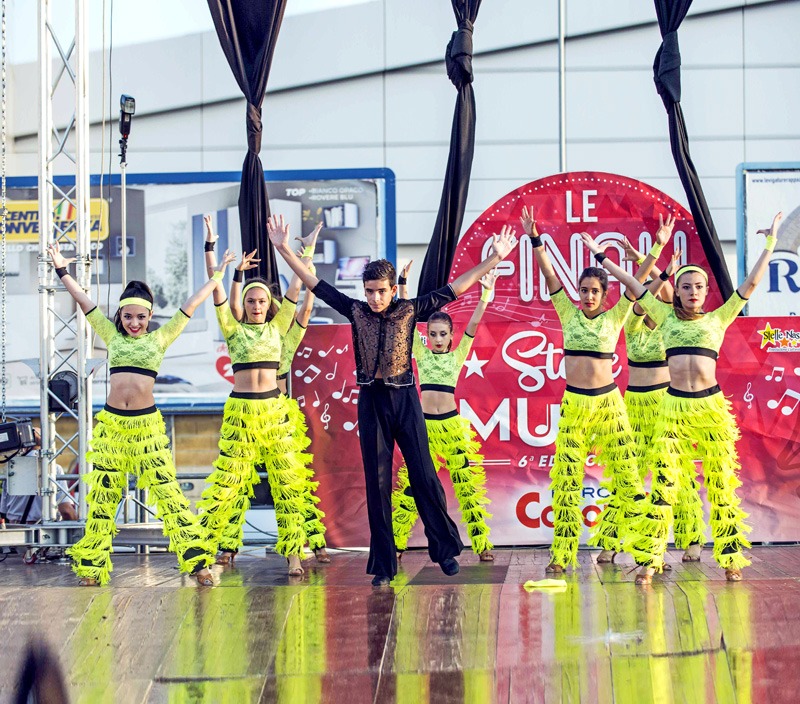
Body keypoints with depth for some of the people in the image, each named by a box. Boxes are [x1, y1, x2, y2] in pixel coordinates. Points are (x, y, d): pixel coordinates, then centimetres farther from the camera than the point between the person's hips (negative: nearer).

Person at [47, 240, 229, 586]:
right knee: (102, 495, 5)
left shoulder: (160, 338, 7)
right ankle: (91, 567, 13)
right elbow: (84, 301, 13)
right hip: (111, 423, 2)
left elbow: (190, 304, 9)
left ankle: (198, 561, -5)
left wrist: (218, 274, 11)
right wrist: (62, 269, 13)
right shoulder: (112, 336, 12)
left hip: (147, 424, -2)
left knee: (167, 490, -6)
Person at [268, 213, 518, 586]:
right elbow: (316, 284, 0)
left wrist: (493, 260, -4)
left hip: (405, 399, -1)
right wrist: (284, 250, -6)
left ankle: (445, 549, 13)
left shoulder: (410, 311, -2)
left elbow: (454, 288, -1)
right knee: (377, 483, 3)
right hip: (371, 401, 1)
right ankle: (383, 564, 8)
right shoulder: (356, 312, 0)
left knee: (424, 474, 0)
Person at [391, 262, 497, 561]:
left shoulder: (457, 355, 8)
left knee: (468, 485, 0)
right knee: (410, 486, 1)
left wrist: (485, 295, -15)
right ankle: (396, 544, 8)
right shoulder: (421, 354, 9)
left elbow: (473, 325, -3)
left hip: (452, 424, 0)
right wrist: (403, 284, -9)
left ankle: (482, 544, 4)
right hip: (423, 424, 1)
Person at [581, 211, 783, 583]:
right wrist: (600, 256, 18)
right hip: (674, 407, 0)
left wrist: (771, 242, 12)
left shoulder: (718, 319, 10)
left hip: (712, 406, 0)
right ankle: (649, 559, -7)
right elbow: (632, 284, 16)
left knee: (722, 483, 2)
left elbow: (750, 283, 10)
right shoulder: (666, 316, 12)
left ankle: (731, 559, 9)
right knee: (664, 483, -7)